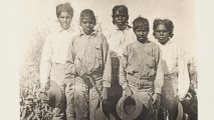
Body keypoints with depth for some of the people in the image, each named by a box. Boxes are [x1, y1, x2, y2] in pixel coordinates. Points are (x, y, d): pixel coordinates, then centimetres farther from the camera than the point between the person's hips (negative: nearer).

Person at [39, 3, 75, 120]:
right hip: (56, 75, 1)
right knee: (57, 109, 3)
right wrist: (44, 82, 0)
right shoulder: (51, 37, 9)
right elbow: (45, 60, 7)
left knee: (72, 110, -1)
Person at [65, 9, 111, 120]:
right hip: (79, 81, 1)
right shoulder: (75, 39, 8)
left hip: (97, 81, -1)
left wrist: (105, 87, -3)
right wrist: (77, 70, -8)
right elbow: (69, 63, 14)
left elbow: (107, 63, 1)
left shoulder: (101, 38, 2)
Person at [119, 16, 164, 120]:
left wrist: (157, 92, -1)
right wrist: (125, 87, -3)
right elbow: (122, 71, 10)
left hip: (147, 91, -1)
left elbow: (159, 72, 4)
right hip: (130, 90, 1)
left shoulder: (154, 47, 5)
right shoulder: (129, 48, 9)